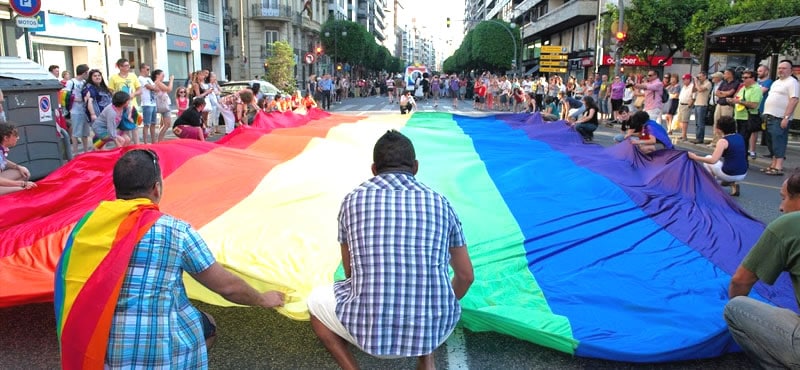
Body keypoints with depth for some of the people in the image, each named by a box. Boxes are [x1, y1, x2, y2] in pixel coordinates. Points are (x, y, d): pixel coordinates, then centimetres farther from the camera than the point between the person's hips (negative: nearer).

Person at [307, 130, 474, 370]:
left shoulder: (353, 200, 4)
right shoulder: (439, 203, 7)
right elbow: (466, 276, 17)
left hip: (368, 331, -1)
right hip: (436, 329, 2)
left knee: (316, 300, 28)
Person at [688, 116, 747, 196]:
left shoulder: (723, 141, -14)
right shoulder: (740, 137, 7)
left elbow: (713, 160, -23)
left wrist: (695, 157, -17)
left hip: (730, 175, -6)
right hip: (743, 175, 6)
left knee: (707, 160, 15)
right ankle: (733, 184, 17)